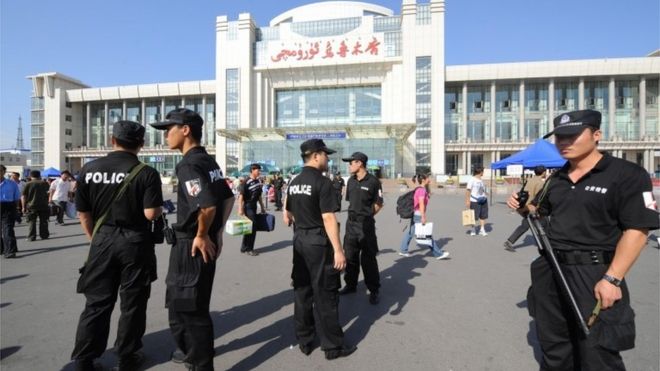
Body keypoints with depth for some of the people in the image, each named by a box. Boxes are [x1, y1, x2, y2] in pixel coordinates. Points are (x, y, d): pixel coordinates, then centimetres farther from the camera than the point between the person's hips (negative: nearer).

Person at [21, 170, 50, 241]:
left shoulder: (28, 184, -2)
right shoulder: (44, 183, 3)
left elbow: (23, 196, -4)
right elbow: (48, 189, 25)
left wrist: (24, 207, 0)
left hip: (31, 206, -1)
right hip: (43, 206, 1)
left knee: (31, 222, 5)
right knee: (43, 221, 10)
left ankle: (31, 237, 4)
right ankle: (44, 235, 12)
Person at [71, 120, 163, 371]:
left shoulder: (89, 169, 0)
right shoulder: (146, 173, -13)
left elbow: (83, 213, 5)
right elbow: (151, 214, -18)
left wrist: (95, 238, 18)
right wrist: (161, 207, 4)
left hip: (102, 241, 4)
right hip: (135, 242, -3)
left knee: (97, 302, 15)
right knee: (132, 303, 11)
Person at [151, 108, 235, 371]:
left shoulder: (189, 164, -19)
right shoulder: (209, 161, 9)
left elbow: (207, 206, -32)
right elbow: (228, 198, 14)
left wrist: (202, 235, -17)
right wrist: (217, 231, 15)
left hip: (192, 245, -10)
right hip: (207, 242, 10)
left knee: (189, 307, 5)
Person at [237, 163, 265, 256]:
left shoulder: (258, 182, 9)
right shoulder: (246, 182, -14)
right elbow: (241, 195, -16)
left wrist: (262, 207, 19)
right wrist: (240, 209, -21)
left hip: (254, 206, 8)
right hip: (248, 207, -8)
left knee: (250, 227, 13)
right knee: (252, 227, -5)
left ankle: (245, 247, 25)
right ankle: (248, 248, 8)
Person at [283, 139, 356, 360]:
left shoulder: (294, 183, 9)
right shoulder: (322, 182, -15)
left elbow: (287, 216, 13)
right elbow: (328, 218, -20)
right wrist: (338, 250, -18)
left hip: (299, 242, 8)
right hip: (319, 243, -7)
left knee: (302, 291, 15)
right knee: (325, 295, 3)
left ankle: (304, 341, 27)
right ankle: (333, 346, 16)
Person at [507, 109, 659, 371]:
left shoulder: (627, 174, -10)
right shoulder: (556, 179, 9)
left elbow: (637, 230, -14)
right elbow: (540, 210, 24)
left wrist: (612, 278, -20)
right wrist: (522, 206, 0)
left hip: (593, 273, -6)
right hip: (551, 270, 6)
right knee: (553, 344, 20)